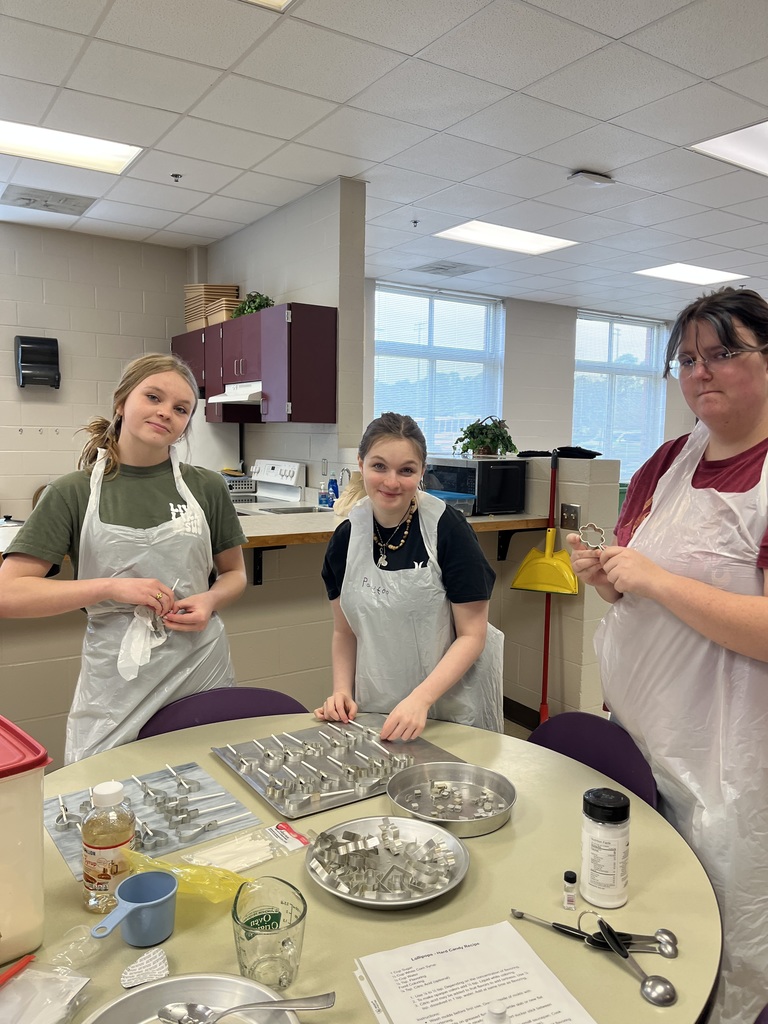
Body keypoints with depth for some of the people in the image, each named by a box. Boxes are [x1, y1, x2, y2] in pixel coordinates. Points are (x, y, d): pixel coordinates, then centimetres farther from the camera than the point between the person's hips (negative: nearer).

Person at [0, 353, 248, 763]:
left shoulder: (206, 487, 2)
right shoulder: (72, 493, -3)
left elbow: (234, 573, 13)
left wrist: (211, 600, -9)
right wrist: (111, 587, -17)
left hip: (202, 668, 2)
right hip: (117, 686, -1)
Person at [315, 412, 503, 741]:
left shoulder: (448, 528, -17)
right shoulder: (346, 537, -5)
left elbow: (472, 635, -14)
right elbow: (345, 630, 6)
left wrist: (420, 699, -25)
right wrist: (342, 690, -9)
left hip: (452, 708, -3)